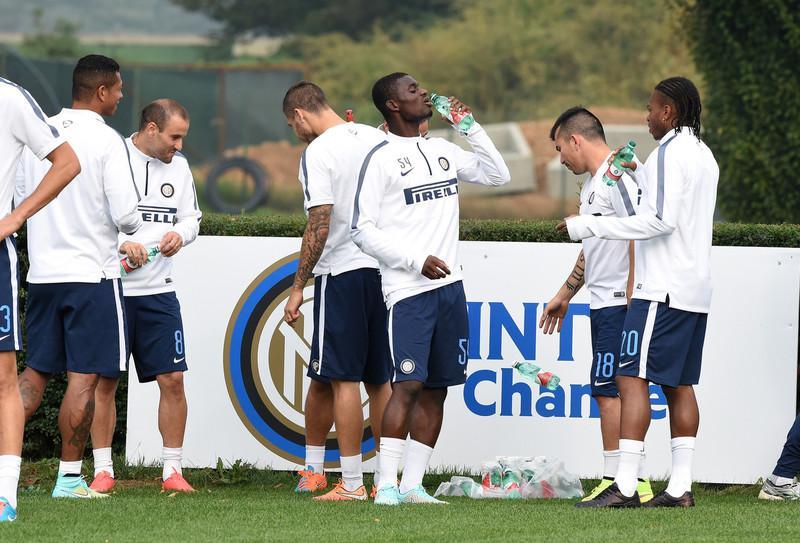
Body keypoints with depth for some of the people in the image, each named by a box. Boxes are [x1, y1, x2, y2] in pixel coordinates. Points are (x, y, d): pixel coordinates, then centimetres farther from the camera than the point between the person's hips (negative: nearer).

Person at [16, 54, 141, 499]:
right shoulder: (107, 141, -11)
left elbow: (22, 201, 13)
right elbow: (125, 213, -15)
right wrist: (136, 230, 7)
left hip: (43, 273, 6)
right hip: (92, 271, -6)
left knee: (34, 374, 13)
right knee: (84, 376, -1)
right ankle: (69, 477, 0)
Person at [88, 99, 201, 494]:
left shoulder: (178, 166, 10)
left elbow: (192, 218, 18)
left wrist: (179, 234, -4)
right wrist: (120, 243, -22)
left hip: (159, 289, 4)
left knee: (173, 379, -1)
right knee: (104, 381, 1)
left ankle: (172, 469, 7)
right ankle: (103, 469, 11)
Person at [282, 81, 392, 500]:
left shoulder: (318, 152, -9)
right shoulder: (378, 139, 10)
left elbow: (319, 225, -15)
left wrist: (299, 286, -9)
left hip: (342, 272, -7)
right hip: (385, 271, 7)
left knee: (343, 379, -3)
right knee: (380, 380, 11)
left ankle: (351, 483, -5)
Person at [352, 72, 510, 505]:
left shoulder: (443, 151, 14)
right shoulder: (382, 159, -6)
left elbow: (497, 174, 22)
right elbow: (363, 229, -8)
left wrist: (472, 128, 11)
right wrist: (417, 260, -15)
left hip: (449, 286, 7)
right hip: (408, 290, -7)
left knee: (436, 388, 5)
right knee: (409, 384, -16)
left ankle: (413, 485, 8)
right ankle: (386, 486, -16)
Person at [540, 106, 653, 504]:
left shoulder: (618, 176, -12)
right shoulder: (592, 183, 20)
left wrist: (632, 301, -21)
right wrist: (565, 294, 34)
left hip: (619, 304, -10)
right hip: (603, 304, 10)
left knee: (609, 389, -10)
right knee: (615, 390, 7)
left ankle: (616, 479, -10)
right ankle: (636, 482, 7)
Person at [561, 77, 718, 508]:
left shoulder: (670, 151, -11)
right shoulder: (705, 156, 17)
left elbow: (661, 220, -19)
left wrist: (589, 226, -16)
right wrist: (640, 173, 30)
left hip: (662, 290, -9)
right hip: (696, 290, 9)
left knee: (631, 377, -10)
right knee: (679, 385, 9)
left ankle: (625, 486, -16)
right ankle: (680, 486, 5)